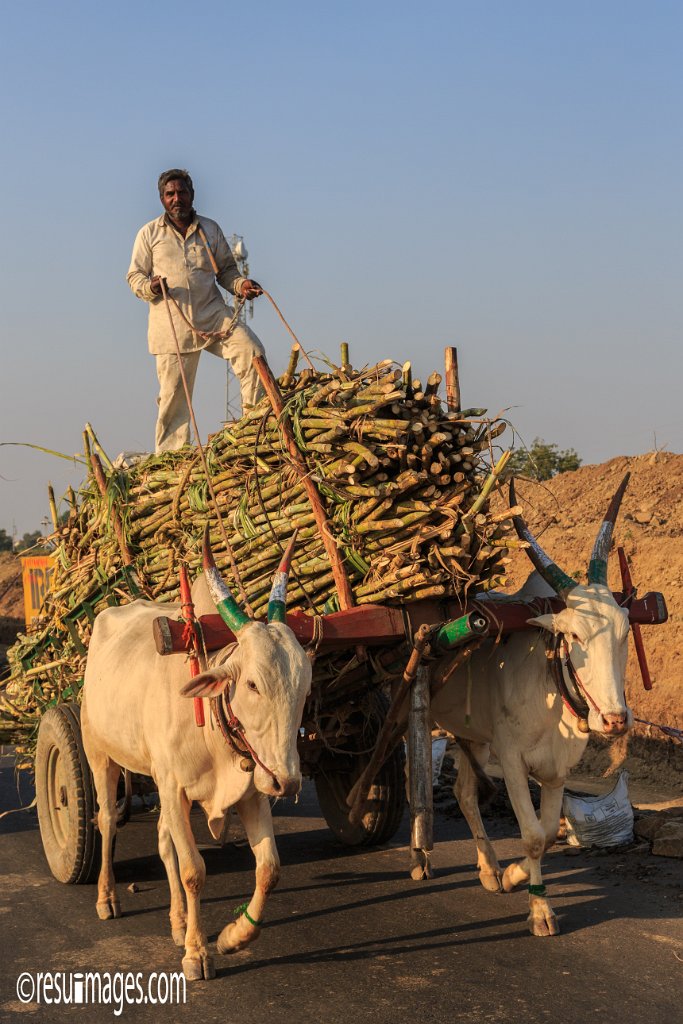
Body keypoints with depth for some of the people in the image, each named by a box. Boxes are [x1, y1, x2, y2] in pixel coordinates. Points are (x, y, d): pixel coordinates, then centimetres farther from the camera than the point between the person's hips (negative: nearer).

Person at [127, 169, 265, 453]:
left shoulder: (210, 229, 14)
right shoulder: (149, 233, 8)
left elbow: (226, 269, 19)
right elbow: (135, 276, 9)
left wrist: (240, 285, -3)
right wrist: (150, 287, -14)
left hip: (213, 314, 2)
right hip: (172, 323, -2)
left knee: (251, 350, -20)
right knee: (173, 392, -3)